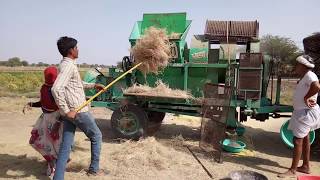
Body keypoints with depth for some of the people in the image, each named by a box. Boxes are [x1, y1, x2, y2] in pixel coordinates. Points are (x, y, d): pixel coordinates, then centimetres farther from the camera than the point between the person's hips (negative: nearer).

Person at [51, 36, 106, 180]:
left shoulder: (66, 65, 14)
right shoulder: (68, 65, -17)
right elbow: (56, 89, -30)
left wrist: (93, 85, 30)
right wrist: (66, 111, -25)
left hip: (70, 112, 9)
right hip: (78, 111, -9)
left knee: (65, 146, 9)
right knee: (96, 136, 11)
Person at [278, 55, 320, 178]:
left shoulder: (309, 75, -17)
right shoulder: (304, 77, 14)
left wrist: (306, 98, -26)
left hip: (306, 112, -11)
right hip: (302, 112, 11)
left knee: (298, 140, -8)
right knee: (304, 139, 17)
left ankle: (292, 170, -1)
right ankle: (305, 166, 29)